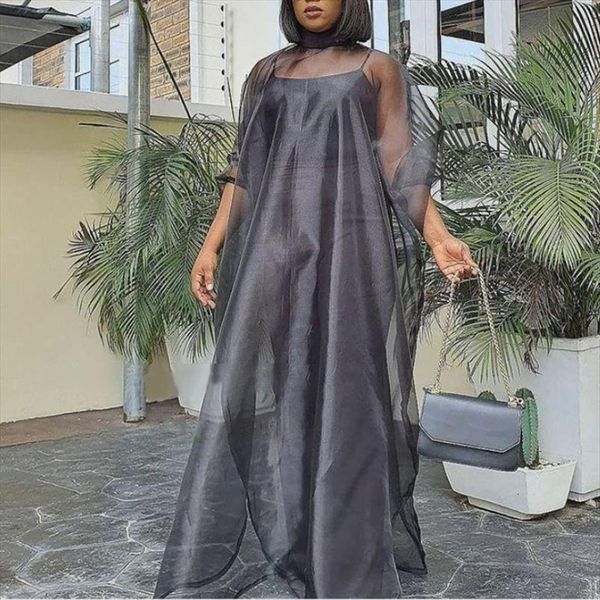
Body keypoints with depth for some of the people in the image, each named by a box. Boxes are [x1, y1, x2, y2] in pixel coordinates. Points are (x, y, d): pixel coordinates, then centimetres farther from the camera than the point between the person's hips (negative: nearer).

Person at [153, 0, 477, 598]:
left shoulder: (379, 68, 12)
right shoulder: (265, 72, 19)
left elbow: (400, 165, 5)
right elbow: (243, 168, 13)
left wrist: (438, 237, -9)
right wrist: (212, 244, 3)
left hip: (351, 245, -2)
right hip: (276, 245, 2)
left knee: (346, 391, -4)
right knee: (256, 391, -2)